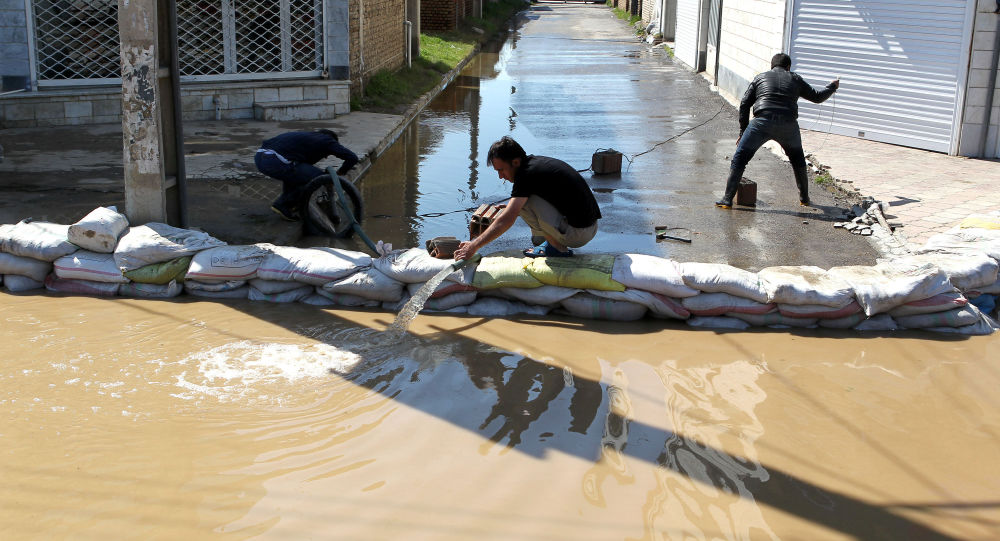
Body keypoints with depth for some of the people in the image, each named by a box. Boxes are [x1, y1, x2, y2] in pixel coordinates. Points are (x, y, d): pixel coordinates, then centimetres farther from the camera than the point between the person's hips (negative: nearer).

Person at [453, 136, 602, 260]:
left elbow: (506, 220, -23)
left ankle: (558, 248, -4)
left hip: (578, 234, -9)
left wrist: (474, 246, -20)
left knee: (522, 201, -14)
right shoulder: (536, 161, 10)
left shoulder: (527, 173, -17)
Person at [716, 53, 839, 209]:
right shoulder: (795, 79, 22)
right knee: (797, 159, 26)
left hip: (762, 121, -2)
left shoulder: (760, 78, 20)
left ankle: (727, 199, -4)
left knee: (740, 159, 4)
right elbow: (817, 97, 29)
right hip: (788, 124, 2)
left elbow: (744, 104, 13)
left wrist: (743, 131, 17)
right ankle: (804, 198, 33)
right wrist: (832, 87, 50)